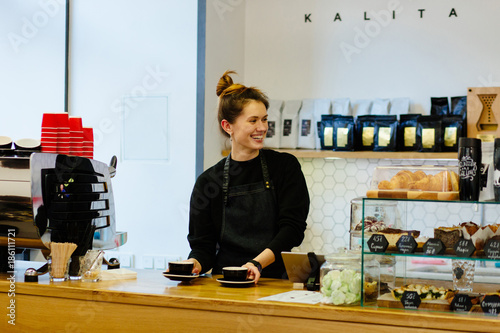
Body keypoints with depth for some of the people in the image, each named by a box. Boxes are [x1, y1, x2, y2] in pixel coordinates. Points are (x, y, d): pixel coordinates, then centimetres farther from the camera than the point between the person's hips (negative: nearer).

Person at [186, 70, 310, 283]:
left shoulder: (285, 166, 7)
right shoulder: (208, 182, 9)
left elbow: (292, 227, -2)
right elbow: (203, 245, 9)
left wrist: (257, 263, -17)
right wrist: (194, 264, -15)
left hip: (274, 281, -2)